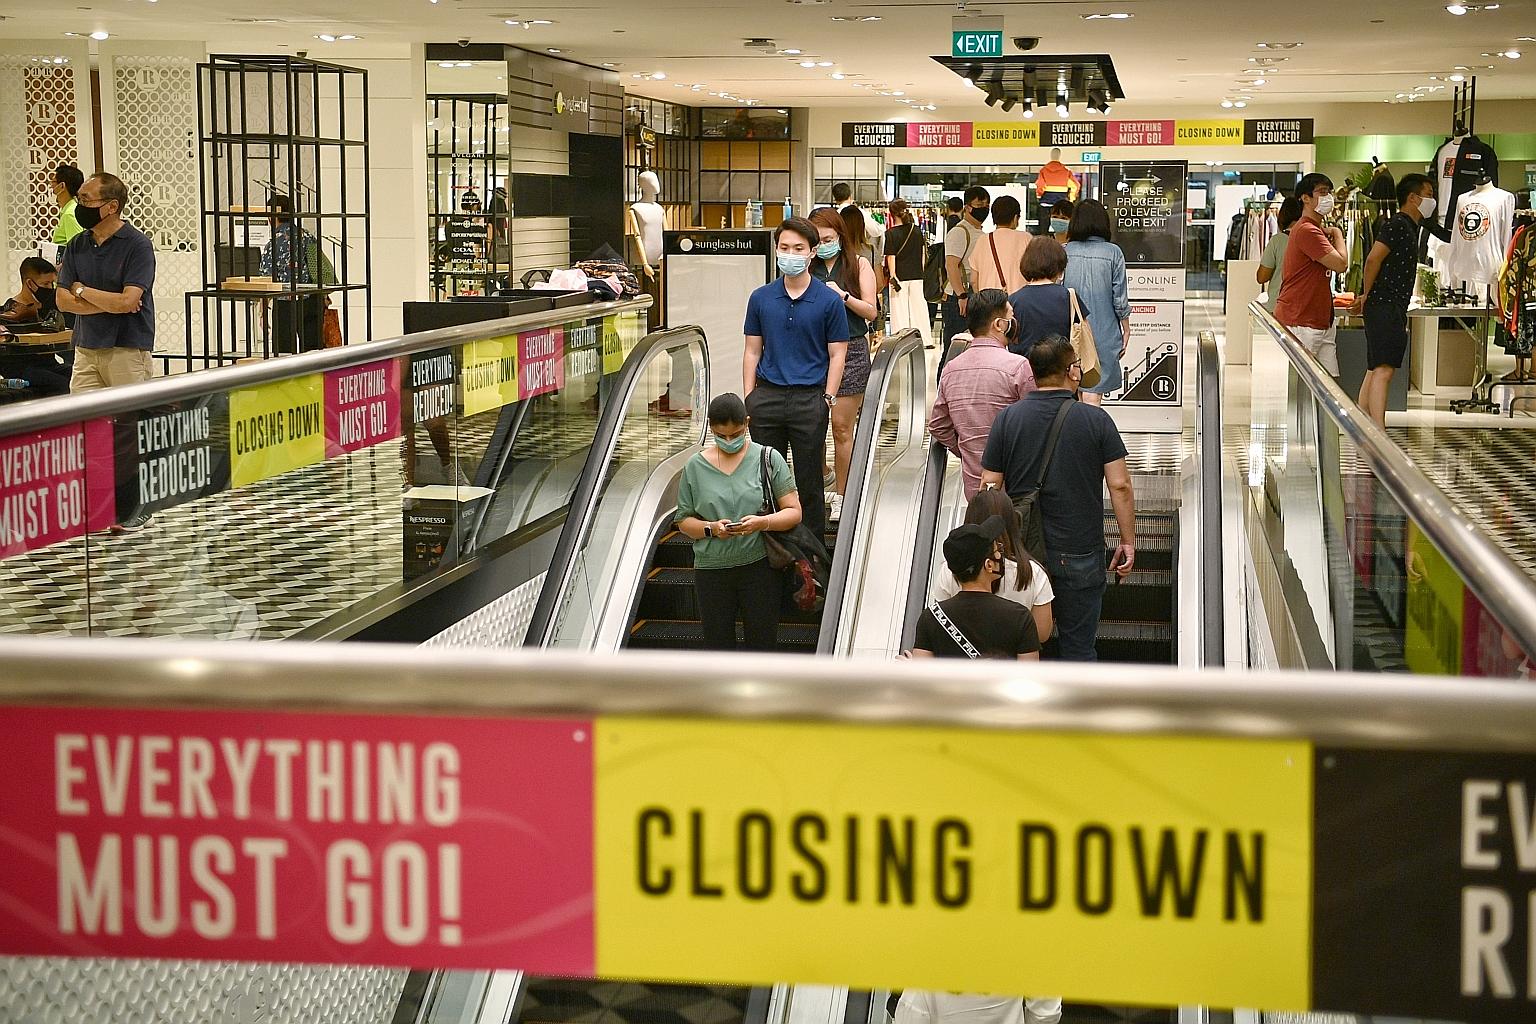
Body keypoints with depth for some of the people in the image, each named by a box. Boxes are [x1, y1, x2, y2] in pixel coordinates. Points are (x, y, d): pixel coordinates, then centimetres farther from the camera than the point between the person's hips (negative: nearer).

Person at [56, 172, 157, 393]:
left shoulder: (138, 245, -7)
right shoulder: (76, 245, 11)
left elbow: (127, 302, -16)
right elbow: (63, 301, 5)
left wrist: (82, 291, -2)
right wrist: (110, 304, -8)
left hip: (128, 351, -5)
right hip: (85, 349, 5)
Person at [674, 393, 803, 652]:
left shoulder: (768, 459, -1)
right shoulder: (696, 466, 3)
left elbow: (794, 512, -2)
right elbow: (684, 520, 6)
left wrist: (763, 522, -21)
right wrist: (711, 528, -15)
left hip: (759, 565, -2)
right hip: (711, 570, 2)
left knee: (762, 642, 2)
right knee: (718, 642, 6)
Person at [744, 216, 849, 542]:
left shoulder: (830, 301, -2)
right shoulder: (761, 298, 6)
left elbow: (837, 354, 0)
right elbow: (753, 351, 10)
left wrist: (828, 399, -7)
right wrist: (748, 398, 3)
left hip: (809, 398, -3)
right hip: (767, 395, 3)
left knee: (808, 480, 4)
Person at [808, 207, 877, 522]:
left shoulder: (859, 265, 4)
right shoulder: (807, 268, 8)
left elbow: (871, 311, 0)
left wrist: (843, 295, -15)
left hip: (850, 350, -2)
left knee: (841, 426, -1)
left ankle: (840, 496, 6)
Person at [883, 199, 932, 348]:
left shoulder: (891, 233, -10)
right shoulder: (917, 231, 4)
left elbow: (891, 257, -13)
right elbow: (923, 253, 11)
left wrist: (892, 276, -12)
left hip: (900, 276, -4)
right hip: (917, 275, 4)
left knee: (900, 310, 2)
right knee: (919, 307, 10)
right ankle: (926, 340, 13)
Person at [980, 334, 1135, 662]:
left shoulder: (1008, 418, -2)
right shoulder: (1096, 420, -7)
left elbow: (989, 485, 0)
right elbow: (1120, 485, -9)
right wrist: (1127, 542, 1)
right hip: (1079, 553, -2)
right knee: (1078, 646, 7)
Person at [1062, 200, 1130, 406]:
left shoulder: (1064, 252, -2)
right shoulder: (1113, 253, -7)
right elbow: (1120, 300, -5)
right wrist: (1126, 330, 9)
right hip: (1103, 333, -2)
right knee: (1093, 393, -1)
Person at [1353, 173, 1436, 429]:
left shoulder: (1411, 227, 21)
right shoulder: (1398, 225, -11)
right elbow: (1374, 259, -21)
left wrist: (1366, 297, 16)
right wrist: (1367, 295, -11)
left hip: (1394, 308, 11)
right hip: (1386, 306, -11)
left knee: (1374, 371, 11)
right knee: (1383, 370, -18)